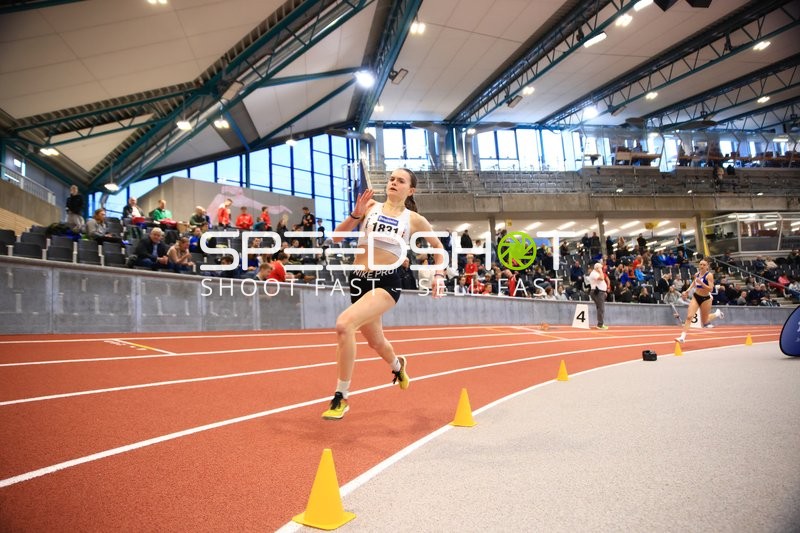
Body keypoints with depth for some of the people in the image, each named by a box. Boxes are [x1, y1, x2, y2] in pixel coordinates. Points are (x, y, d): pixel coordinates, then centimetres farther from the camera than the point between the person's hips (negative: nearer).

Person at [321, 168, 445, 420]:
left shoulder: (414, 219, 2)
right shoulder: (370, 207, 5)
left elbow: (438, 246, 17)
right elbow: (337, 236, 1)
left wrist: (439, 274, 6)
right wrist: (355, 215, -13)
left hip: (387, 282, -4)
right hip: (359, 279, 4)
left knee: (344, 324, -28)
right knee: (375, 342, 21)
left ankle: (341, 398, -12)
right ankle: (398, 365, 59)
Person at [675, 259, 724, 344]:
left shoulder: (709, 275, -14)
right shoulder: (697, 274, 3)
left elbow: (711, 289, -22)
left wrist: (701, 283, -31)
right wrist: (688, 290, 13)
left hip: (705, 299, -4)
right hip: (696, 297, 4)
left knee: (704, 322, 10)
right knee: (689, 317, -13)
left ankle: (717, 314, 40)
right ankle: (682, 337, -16)